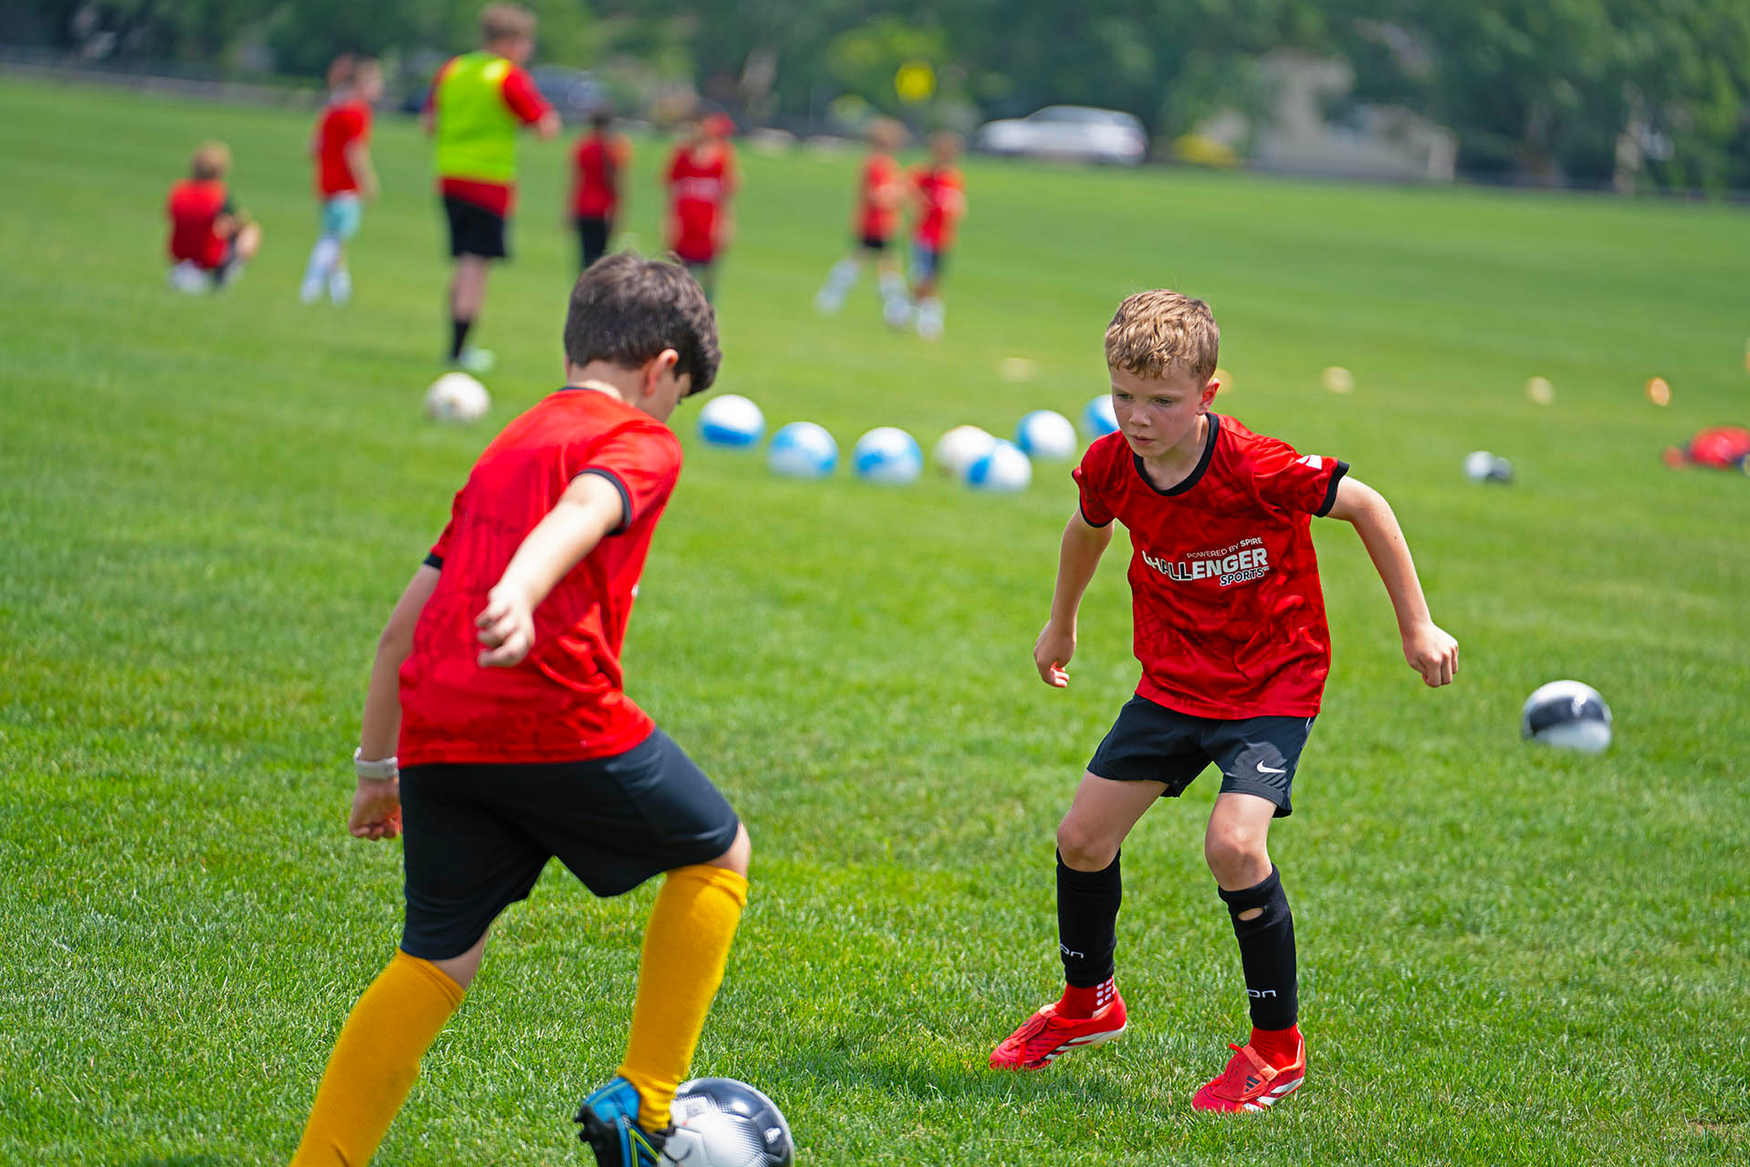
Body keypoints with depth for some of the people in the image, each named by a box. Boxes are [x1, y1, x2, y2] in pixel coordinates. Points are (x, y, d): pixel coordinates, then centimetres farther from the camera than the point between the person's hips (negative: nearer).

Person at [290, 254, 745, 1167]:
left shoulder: (506, 449, 27)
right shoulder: (640, 442, 6)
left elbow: (404, 622, 27)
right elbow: (582, 512, -19)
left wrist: (377, 765, 34)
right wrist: (519, 596, -37)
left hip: (435, 737, 6)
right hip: (557, 720, -6)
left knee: (438, 959, 16)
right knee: (718, 855, 16)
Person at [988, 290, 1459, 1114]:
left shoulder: (1257, 470, -28)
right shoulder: (1111, 468, -11)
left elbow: (1366, 507, -13)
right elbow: (1087, 530, 14)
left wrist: (1416, 627, -9)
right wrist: (1061, 623, 30)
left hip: (1273, 682, -6)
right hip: (1173, 681, 6)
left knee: (1233, 843, -24)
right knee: (1082, 836, 5)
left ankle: (1278, 1048, -6)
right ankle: (1088, 1003, 33)